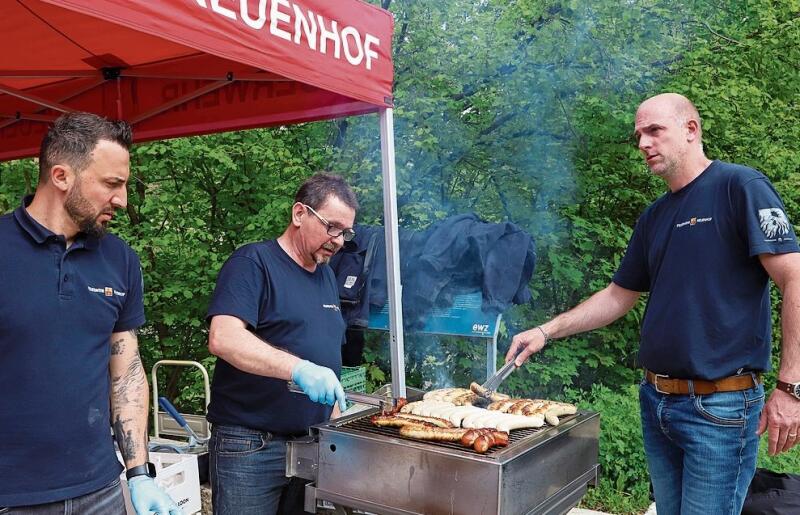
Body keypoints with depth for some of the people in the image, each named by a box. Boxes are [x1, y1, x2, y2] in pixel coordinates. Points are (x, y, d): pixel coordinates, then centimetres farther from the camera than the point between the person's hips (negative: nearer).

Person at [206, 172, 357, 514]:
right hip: (250, 446, -7)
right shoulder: (253, 263, -10)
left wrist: (335, 422, 13)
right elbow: (222, 338, -24)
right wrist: (298, 368, -34)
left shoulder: (326, 275, 14)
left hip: (313, 443, 7)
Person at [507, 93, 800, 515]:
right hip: (656, 401, 7)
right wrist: (547, 331, 9)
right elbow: (618, 296, 18)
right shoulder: (654, 218, 13)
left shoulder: (740, 187, -8)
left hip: (720, 406, -7)